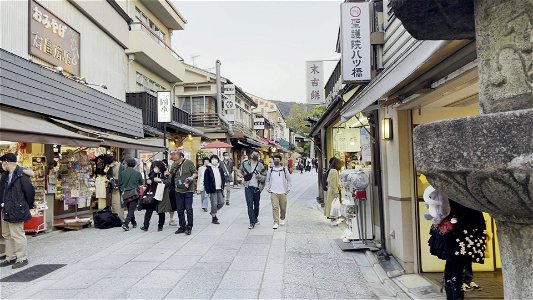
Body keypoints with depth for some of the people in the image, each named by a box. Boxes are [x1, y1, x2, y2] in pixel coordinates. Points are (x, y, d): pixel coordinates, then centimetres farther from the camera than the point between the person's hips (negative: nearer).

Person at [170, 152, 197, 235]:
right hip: (178, 190, 4)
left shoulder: (189, 162, -6)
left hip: (188, 190, -4)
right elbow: (171, 174, 16)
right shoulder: (174, 164, 6)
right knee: (180, 210, 10)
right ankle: (182, 227, 21)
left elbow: (195, 172, -4)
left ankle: (189, 227, 8)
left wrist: (191, 178, -21)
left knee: (189, 209, -3)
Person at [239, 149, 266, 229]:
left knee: (256, 205, 13)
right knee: (250, 205, -9)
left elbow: (265, 177, 7)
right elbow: (239, 171, 15)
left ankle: (255, 219, 35)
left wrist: (260, 177, -15)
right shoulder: (245, 164, 1)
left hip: (257, 188, 2)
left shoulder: (260, 165, 4)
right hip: (248, 187, -1)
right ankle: (252, 222, -5)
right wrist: (243, 176, -7)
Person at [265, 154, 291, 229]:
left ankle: (282, 219, 33)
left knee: (283, 208, 8)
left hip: (283, 192, 1)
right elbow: (267, 180, 15)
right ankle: (276, 222, -7)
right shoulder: (270, 170, 6)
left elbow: (289, 180, 10)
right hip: (274, 192, 0)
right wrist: (268, 188, 5)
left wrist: (288, 189, 3)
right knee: (275, 207, -10)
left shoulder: (284, 170, 4)